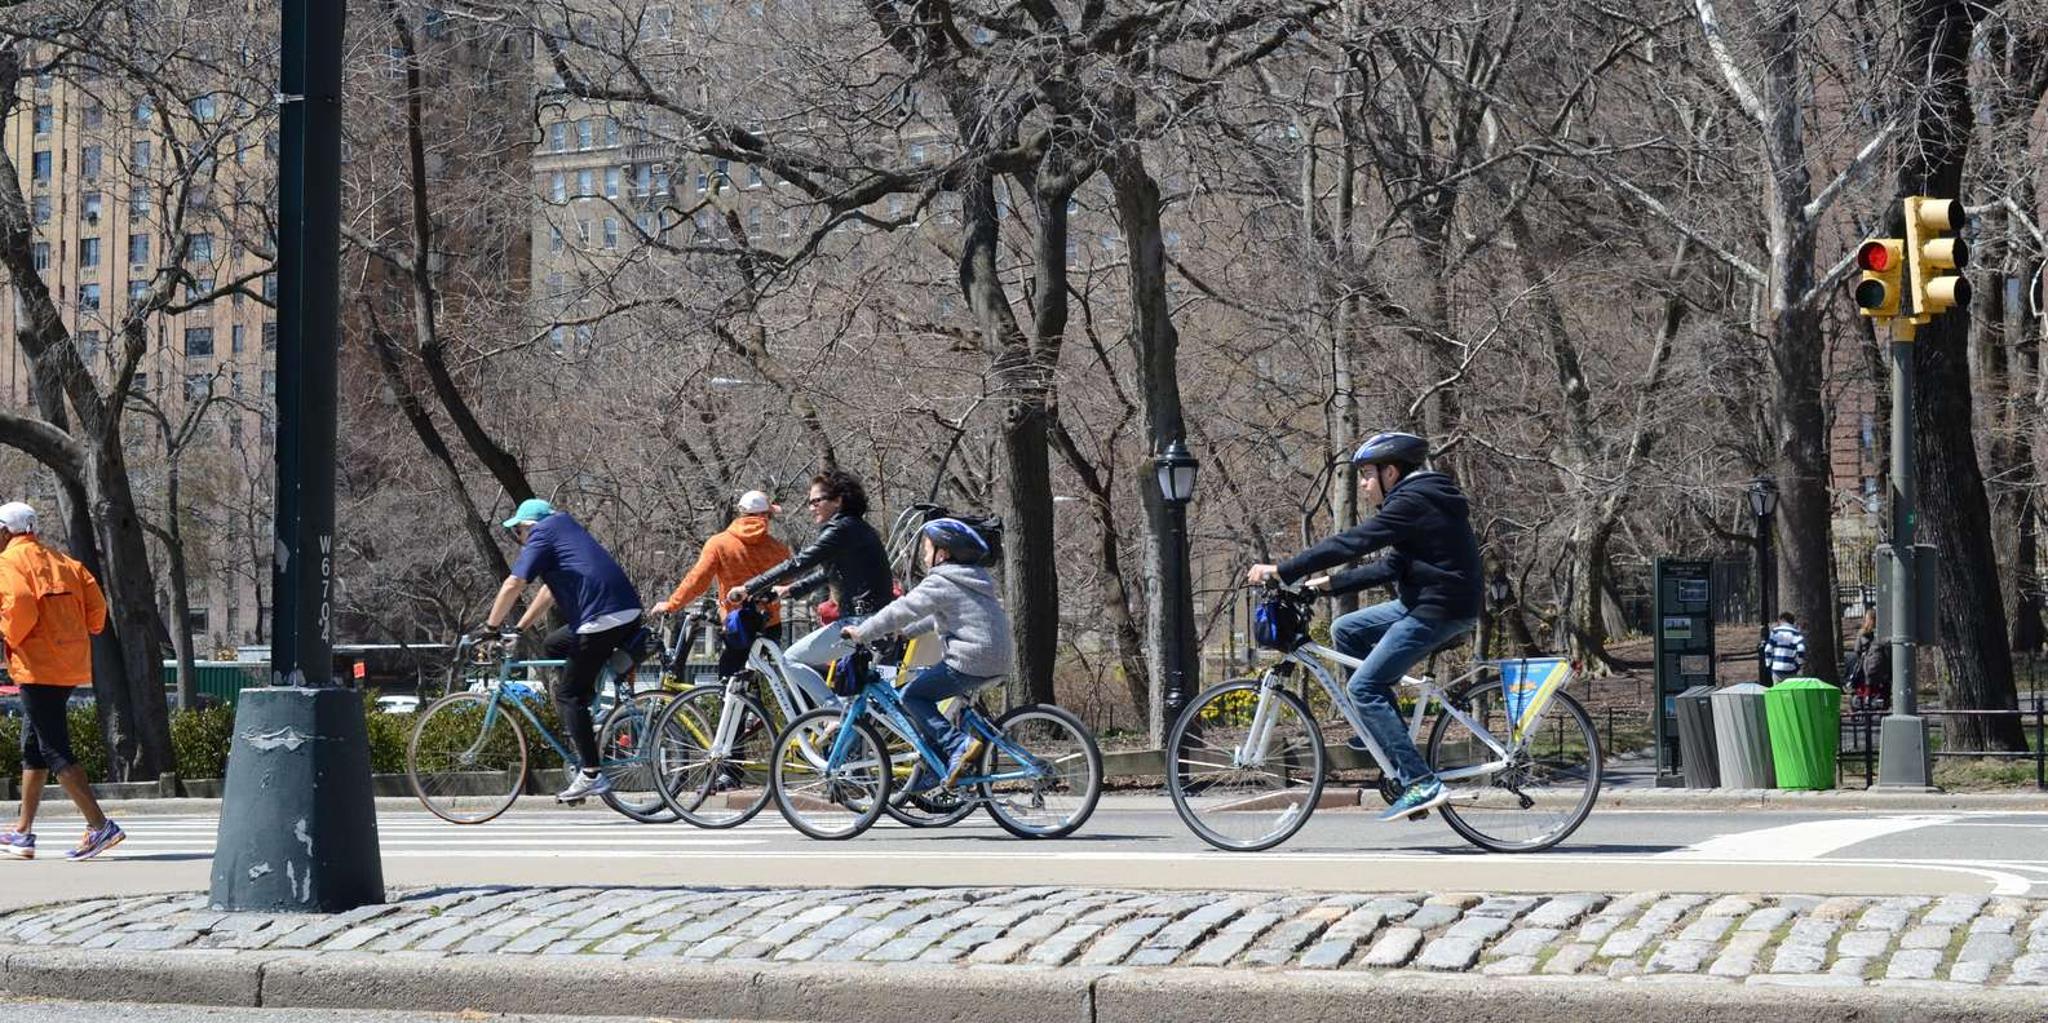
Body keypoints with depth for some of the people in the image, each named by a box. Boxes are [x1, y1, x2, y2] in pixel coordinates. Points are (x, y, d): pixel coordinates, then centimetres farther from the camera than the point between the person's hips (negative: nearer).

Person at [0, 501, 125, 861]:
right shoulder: (62, 561, 16)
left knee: (56, 752, -8)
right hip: (71, 666, 9)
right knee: (33, 748, 18)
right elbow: (96, 606, 9)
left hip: (38, 667, -9)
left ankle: (100, 826, -17)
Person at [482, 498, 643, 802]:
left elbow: (513, 585, -6)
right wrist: (519, 628, 30)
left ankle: (590, 775, -7)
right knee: (553, 645, 26)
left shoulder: (542, 534, 1)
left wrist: (490, 627, 3)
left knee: (568, 694, -2)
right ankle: (585, 728, 21)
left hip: (602, 622, -9)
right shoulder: (566, 526, 28)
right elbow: (550, 591, 31)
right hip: (630, 615, 9)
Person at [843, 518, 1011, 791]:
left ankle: (957, 746, -15)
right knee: (924, 692, 21)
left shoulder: (940, 583, -9)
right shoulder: (972, 580, 20)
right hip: (995, 662, 9)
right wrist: (906, 631, 31)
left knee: (912, 695, -1)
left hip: (969, 662, -9)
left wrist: (861, 633, -1)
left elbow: (902, 610, -9)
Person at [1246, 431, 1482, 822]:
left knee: (1364, 686, -12)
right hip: (1423, 602, 10)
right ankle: (1386, 728, 16)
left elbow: (1351, 543, -21)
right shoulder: (1420, 499, 17)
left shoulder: (1412, 503, -15)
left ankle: (1421, 783, -15)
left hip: (1440, 610, -10)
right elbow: (1390, 567, 21)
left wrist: (1281, 571, -19)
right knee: (1346, 630, 15)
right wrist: (1331, 583, 15)